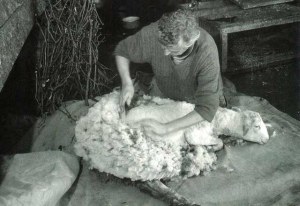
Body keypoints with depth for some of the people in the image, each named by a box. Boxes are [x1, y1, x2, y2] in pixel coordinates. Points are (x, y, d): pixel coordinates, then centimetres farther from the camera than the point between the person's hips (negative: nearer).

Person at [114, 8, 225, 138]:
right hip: (163, 94, 2)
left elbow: (206, 108, -42)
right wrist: (127, 82, -30)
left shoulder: (208, 53, -41)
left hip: (194, 101, -2)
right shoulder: (152, 34, -34)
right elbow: (121, 51, -13)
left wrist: (166, 128, -48)